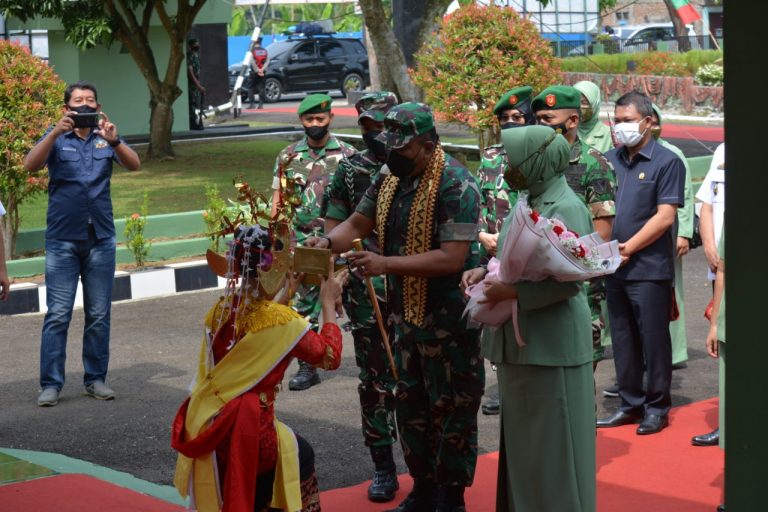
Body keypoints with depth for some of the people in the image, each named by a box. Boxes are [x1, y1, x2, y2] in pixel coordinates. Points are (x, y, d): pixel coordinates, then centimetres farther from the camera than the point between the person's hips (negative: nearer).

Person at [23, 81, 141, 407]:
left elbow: (134, 165, -7)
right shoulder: (56, 138, 4)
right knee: (57, 315, -5)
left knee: (99, 315, 5)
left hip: (101, 238, 2)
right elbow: (31, 165, -13)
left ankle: (96, 378, 13)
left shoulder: (106, 137, 8)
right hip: (62, 238, -2)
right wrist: (56, 132, -26)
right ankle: (50, 384, -4)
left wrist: (114, 140, -25)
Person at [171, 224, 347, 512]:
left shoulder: (219, 311, 3)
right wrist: (329, 303, 10)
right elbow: (330, 357, 1)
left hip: (202, 432, 6)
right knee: (301, 455, 25)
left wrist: (284, 295, 24)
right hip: (245, 437, -6)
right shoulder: (282, 321, -14)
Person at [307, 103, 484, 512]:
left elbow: (452, 258, -26)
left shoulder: (455, 186, -20)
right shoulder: (389, 179, 5)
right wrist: (328, 241, -13)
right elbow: (359, 223, 9)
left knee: (451, 409, 3)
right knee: (409, 402, 16)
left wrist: (385, 264, -32)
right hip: (405, 311, 8)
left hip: (448, 316, -8)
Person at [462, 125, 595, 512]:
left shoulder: (566, 209, -15)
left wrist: (510, 291, -22)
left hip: (552, 345, -9)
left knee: (550, 442, -1)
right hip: (520, 342, 9)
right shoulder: (527, 203, 12)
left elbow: (570, 280, -22)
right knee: (521, 437, 15)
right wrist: (485, 272, 3)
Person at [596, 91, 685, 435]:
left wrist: (628, 248, -13)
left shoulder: (667, 162, -6)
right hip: (613, 267, 6)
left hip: (649, 268, -6)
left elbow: (665, 216, -12)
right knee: (623, 339, 12)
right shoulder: (610, 160, 11)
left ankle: (657, 407, 12)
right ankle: (630, 404, 22)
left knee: (653, 339, 2)